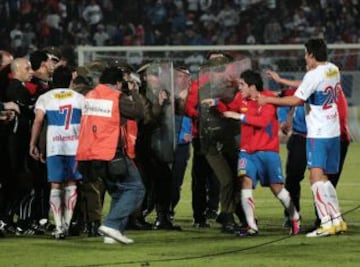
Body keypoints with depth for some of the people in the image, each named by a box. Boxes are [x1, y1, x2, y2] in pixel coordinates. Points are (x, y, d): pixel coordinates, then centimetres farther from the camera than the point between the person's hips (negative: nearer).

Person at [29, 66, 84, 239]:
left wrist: (33, 145, -2)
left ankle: (59, 227, -7)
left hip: (54, 146, -1)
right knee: (71, 184, 11)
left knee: (55, 186, 1)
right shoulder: (79, 98, 11)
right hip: (76, 146, 1)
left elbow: (38, 121, -5)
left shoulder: (45, 98, 7)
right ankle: (67, 222, 5)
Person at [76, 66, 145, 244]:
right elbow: (139, 112, -6)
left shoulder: (90, 96, 12)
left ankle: (113, 233, 8)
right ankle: (111, 224, -15)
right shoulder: (118, 98, -9)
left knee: (118, 192, 19)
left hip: (90, 155, 8)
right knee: (135, 189, -1)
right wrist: (134, 94, 11)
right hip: (113, 154, -8)